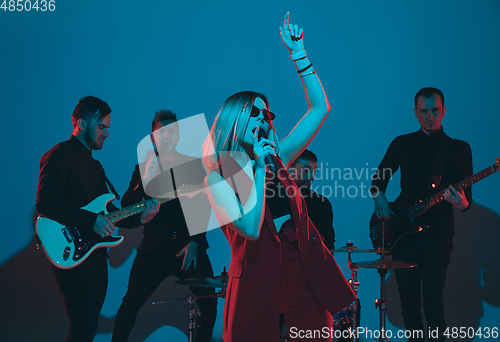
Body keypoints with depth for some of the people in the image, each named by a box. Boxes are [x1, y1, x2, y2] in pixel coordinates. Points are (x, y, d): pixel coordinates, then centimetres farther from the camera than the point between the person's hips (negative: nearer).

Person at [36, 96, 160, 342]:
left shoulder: (94, 164, 22)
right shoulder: (60, 156, -7)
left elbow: (108, 211, 21)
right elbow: (45, 203, -20)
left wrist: (139, 218, 4)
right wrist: (91, 220, -22)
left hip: (96, 254, 9)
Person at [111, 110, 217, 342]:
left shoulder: (194, 165, 9)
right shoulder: (143, 168, 8)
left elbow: (205, 207, 6)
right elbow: (126, 206, -2)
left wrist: (195, 242, -4)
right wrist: (145, 180, -17)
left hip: (189, 246, 0)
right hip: (155, 248, 0)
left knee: (209, 303, -8)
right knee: (131, 303, -8)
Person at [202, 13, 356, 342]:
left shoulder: (277, 158, 10)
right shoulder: (217, 178, -4)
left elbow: (320, 108, 9)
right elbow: (250, 228, -20)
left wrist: (298, 52, 5)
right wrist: (259, 169, -14)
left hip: (307, 274, 4)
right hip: (258, 283, -4)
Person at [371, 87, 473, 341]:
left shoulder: (459, 149, 2)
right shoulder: (402, 144, 9)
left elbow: (466, 195, -2)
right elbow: (380, 176, 18)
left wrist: (462, 203, -24)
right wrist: (379, 197, -2)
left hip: (437, 236, -3)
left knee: (433, 303, -7)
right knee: (408, 300, 6)